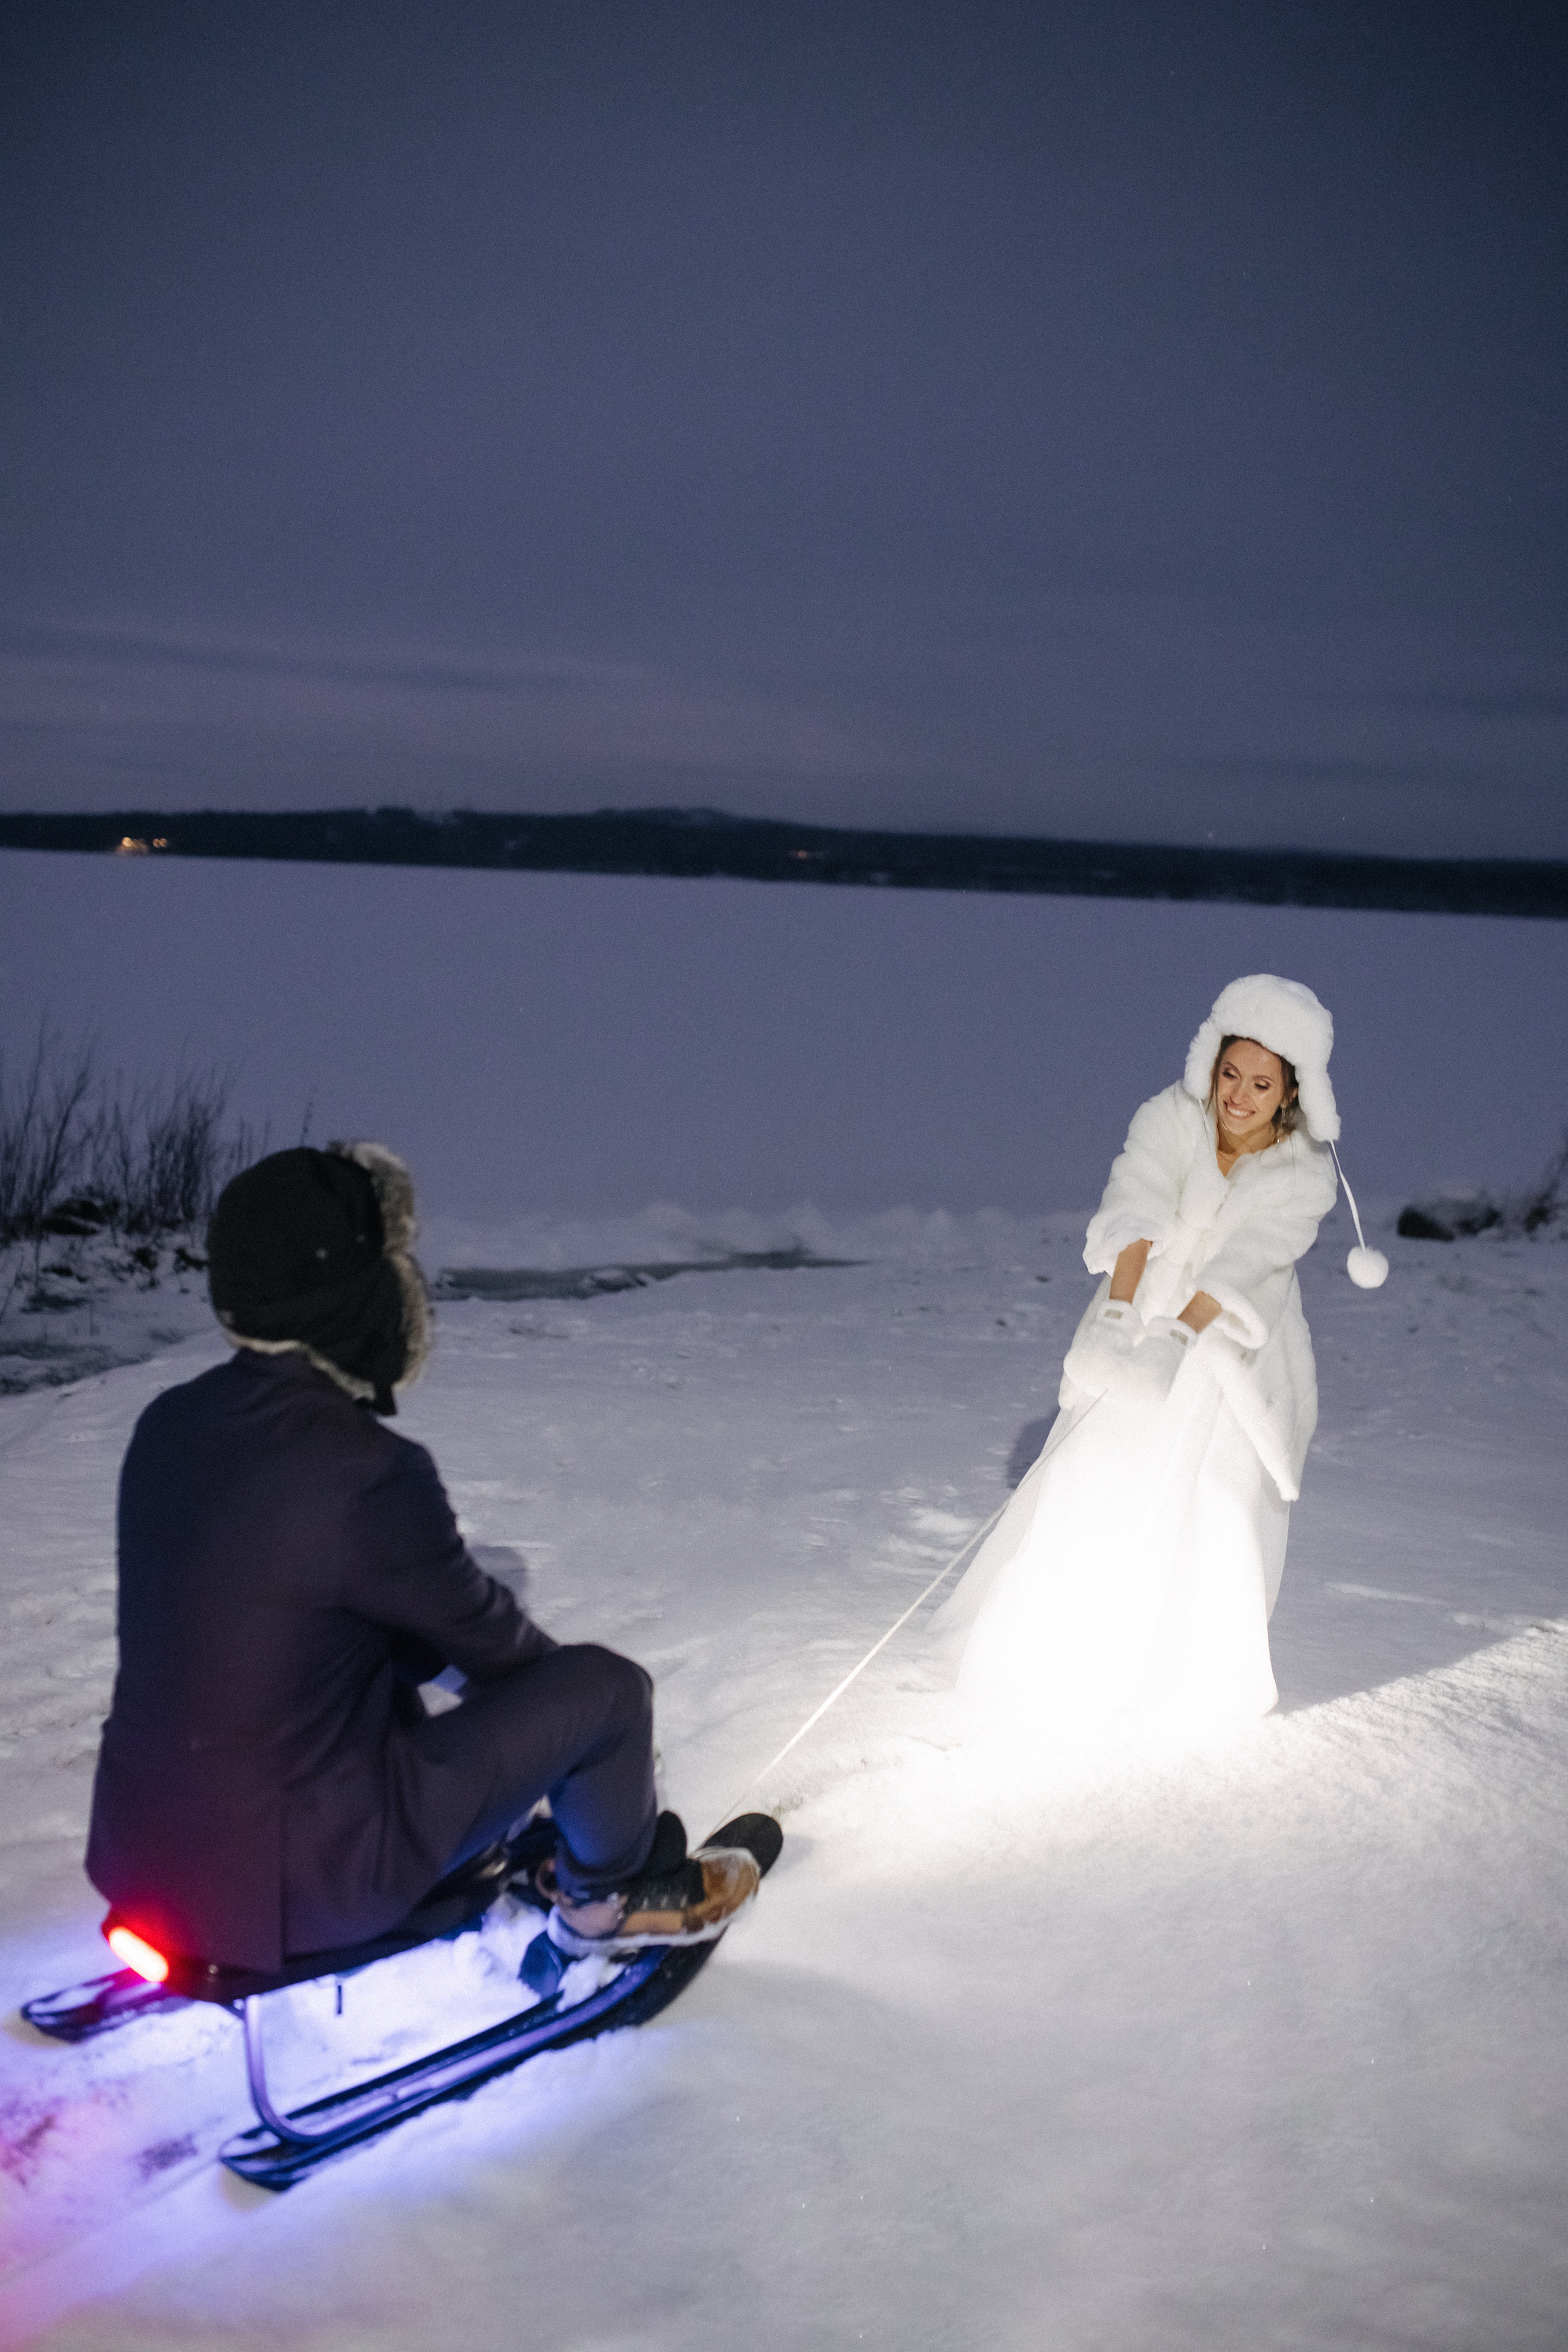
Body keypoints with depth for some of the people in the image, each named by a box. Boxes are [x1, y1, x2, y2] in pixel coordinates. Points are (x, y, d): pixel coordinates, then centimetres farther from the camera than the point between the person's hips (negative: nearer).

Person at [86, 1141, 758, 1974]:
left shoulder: (170, 1423, -1)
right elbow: (482, 1631, -7)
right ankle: (615, 1895, 28)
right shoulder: (363, 1473, -25)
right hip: (294, 1890, -8)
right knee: (606, 1686, 2)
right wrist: (560, 1677, 14)